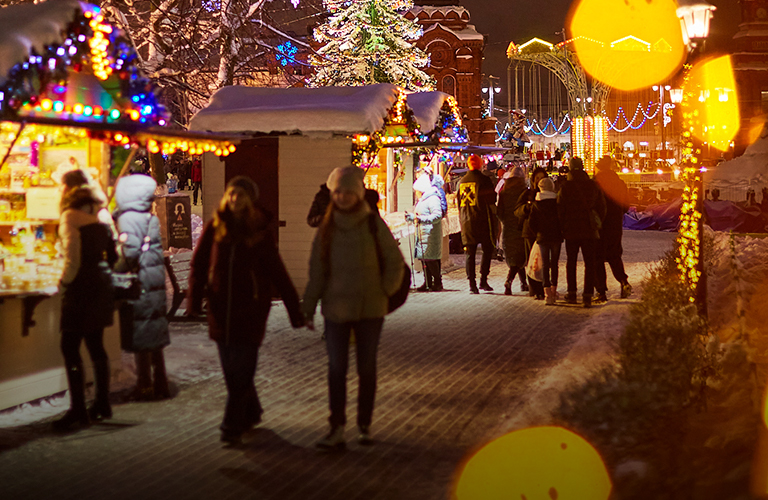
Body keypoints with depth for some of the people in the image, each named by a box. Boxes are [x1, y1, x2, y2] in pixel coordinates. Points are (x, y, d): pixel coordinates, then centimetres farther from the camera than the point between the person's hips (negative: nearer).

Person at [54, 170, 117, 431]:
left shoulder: (70, 216, -12)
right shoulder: (99, 215, 10)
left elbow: (73, 259, -18)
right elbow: (113, 255, 12)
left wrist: (64, 282, -3)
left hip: (82, 286, -8)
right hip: (102, 284, 8)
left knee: (70, 347, -4)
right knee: (95, 345, 15)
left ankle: (78, 411, -6)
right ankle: (102, 405, 21)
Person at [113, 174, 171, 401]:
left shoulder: (128, 219, -12)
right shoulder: (151, 218, 11)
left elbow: (131, 252, -21)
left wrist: (115, 272, -10)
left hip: (139, 284, -8)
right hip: (156, 283, 8)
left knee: (140, 339, -1)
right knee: (155, 336, 14)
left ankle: (144, 386, 3)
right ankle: (160, 384, 20)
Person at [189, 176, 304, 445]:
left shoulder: (260, 231, 0)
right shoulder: (215, 226, 3)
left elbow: (278, 274, 2)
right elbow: (199, 262, 4)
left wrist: (295, 311, 1)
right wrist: (195, 297, -7)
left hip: (250, 308, -2)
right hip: (221, 308, 3)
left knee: (242, 369, -6)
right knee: (230, 368, 10)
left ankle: (233, 426, 0)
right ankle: (251, 413, 30)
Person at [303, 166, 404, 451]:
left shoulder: (374, 225, -4)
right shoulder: (326, 229, 1)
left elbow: (395, 261, 3)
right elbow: (317, 270, 3)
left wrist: (385, 291, -3)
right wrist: (308, 308, 1)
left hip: (370, 309, -1)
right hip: (336, 309, 1)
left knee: (366, 368, 8)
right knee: (336, 368, -3)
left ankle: (365, 426, 19)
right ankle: (337, 429, 0)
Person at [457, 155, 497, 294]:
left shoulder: (461, 182, 11)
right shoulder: (484, 180, -6)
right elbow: (491, 203, -8)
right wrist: (493, 219, 5)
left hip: (466, 222, 4)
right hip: (482, 221, -4)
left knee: (470, 253, 6)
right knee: (488, 250, 7)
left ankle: (472, 283, 1)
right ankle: (483, 280, 1)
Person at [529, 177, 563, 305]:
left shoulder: (536, 204, -1)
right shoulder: (556, 202, -6)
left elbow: (532, 224, -1)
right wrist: (561, 233, 9)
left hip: (542, 237, 0)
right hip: (556, 237, 0)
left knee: (545, 264, 2)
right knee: (555, 263, 13)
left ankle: (548, 293, -13)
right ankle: (553, 291, 21)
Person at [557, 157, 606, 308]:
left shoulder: (565, 187, -7)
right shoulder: (593, 186, 1)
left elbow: (560, 210, -5)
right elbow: (602, 207, 7)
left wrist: (563, 228, 7)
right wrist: (597, 224, 17)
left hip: (571, 230, -1)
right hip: (589, 230, 1)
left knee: (571, 262, 13)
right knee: (589, 263, 2)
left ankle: (572, 294, 13)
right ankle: (588, 296, -5)